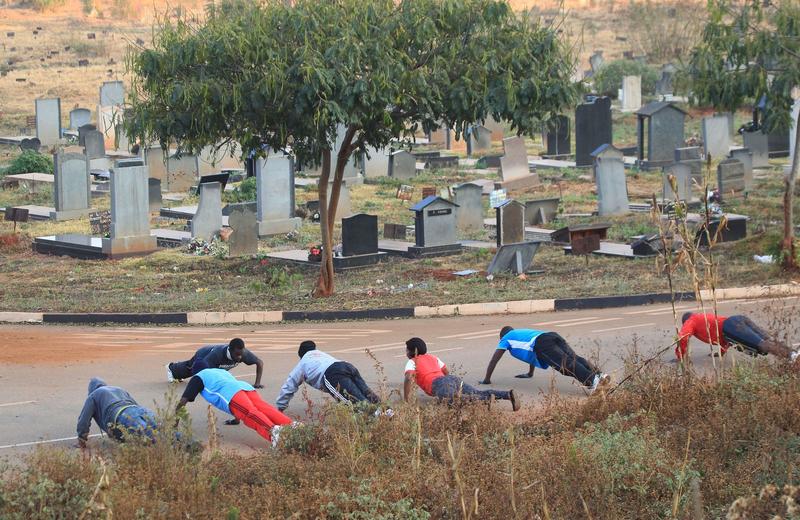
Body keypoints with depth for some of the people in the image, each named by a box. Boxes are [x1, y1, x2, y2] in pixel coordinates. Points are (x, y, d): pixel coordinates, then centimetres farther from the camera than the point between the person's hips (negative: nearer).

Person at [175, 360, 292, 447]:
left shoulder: (199, 377, 28)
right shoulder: (222, 371, 46)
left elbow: (184, 400, 21)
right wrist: (237, 418, 66)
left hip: (231, 394, -6)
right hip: (246, 387, 6)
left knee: (250, 414, -30)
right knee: (264, 408, -19)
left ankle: (272, 430, -61)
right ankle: (291, 426, -48)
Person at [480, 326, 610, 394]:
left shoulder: (506, 338, 30)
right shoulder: (522, 332, 49)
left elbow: (494, 360, 29)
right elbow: (533, 350, 63)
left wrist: (486, 380, 39)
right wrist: (530, 373, 73)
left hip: (542, 344, -7)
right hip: (553, 336, 7)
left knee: (566, 365, -27)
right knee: (575, 359, -14)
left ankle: (592, 380, -51)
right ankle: (599, 374, -40)